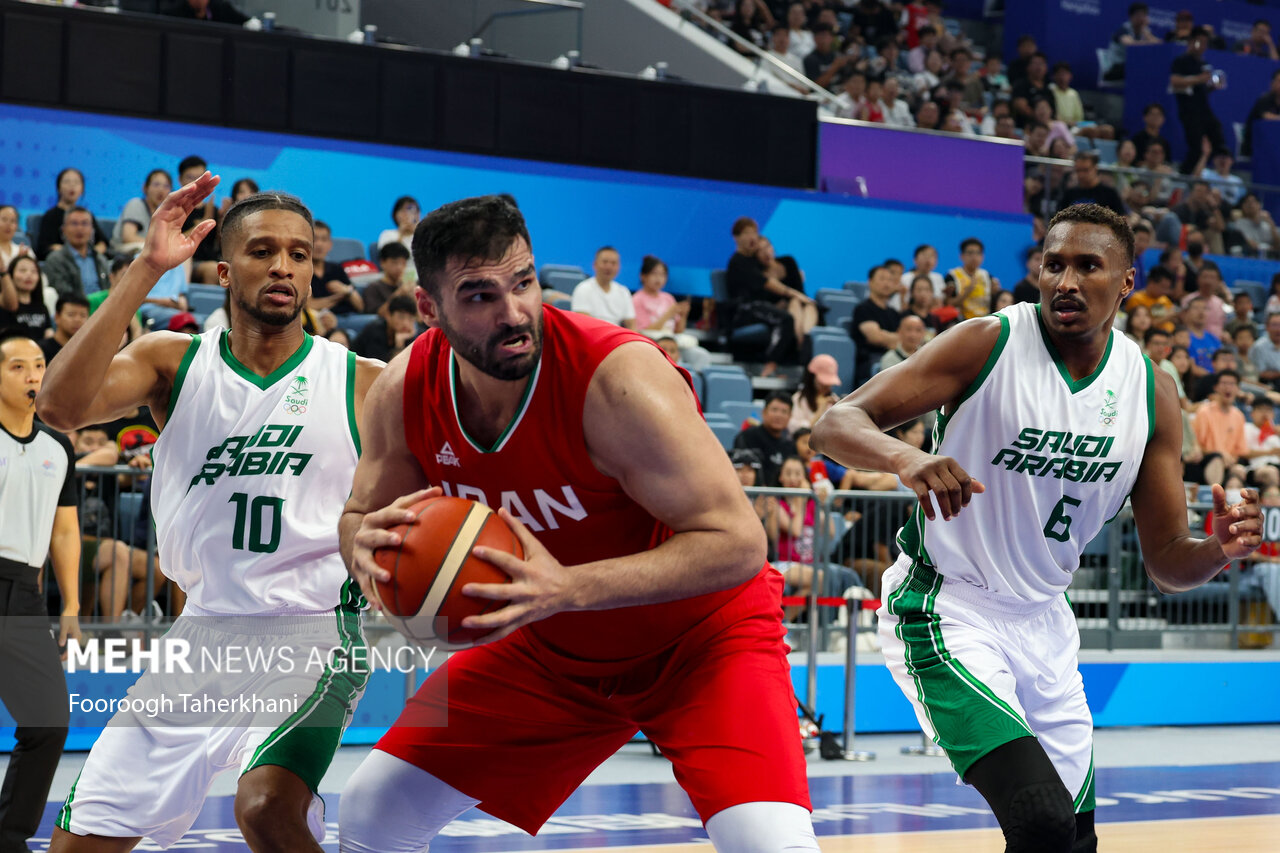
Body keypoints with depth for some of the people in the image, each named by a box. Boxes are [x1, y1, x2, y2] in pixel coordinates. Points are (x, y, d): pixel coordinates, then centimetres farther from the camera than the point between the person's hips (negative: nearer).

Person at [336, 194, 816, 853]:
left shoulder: (617, 377, -32)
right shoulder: (405, 391, -14)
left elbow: (736, 542, -31)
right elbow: (361, 515, 4)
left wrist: (568, 588, -40)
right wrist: (366, 545, -23)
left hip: (700, 633, -5)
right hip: (550, 647, 6)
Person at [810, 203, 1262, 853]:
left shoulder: (1151, 391, -1)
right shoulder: (989, 344, -14)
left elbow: (1165, 561, 3)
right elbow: (834, 426, -20)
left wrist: (1218, 551, -21)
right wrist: (905, 457, -42)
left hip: (1043, 622, 6)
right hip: (947, 610, -6)